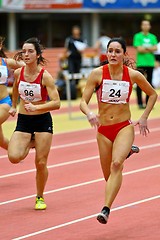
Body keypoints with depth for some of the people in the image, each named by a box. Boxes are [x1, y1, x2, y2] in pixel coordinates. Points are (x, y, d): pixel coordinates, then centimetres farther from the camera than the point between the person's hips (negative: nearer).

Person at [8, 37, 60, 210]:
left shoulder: (45, 76, -16)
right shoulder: (18, 73, -3)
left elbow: (56, 103, -21)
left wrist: (35, 107, -32)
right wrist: (14, 106, 29)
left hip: (43, 121, -3)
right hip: (23, 120, 3)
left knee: (41, 163, 1)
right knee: (14, 157, -17)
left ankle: (40, 197, 22)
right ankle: (29, 144, 18)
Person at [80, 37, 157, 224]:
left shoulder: (133, 75, -5)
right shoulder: (97, 74, -7)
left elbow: (152, 94, 12)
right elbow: (83, 102, -10)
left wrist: (144, 117, 4)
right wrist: (89, 114, -31)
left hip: (125, 128, -2)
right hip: (103, 130, 2)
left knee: (116, 164, -27)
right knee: (109, 175, 13)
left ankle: (106, 209, -32)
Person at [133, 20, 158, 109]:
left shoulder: (153, 37, 10)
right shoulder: (138, 36, -2)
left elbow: (155, 48, -2)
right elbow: (139, 49, -11)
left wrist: (144, 48, -13)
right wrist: (149, 49, -4)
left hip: (150, 62, 4)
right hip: (141, 63, -4)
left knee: (149, 83, 7)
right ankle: (140, 103, 3)